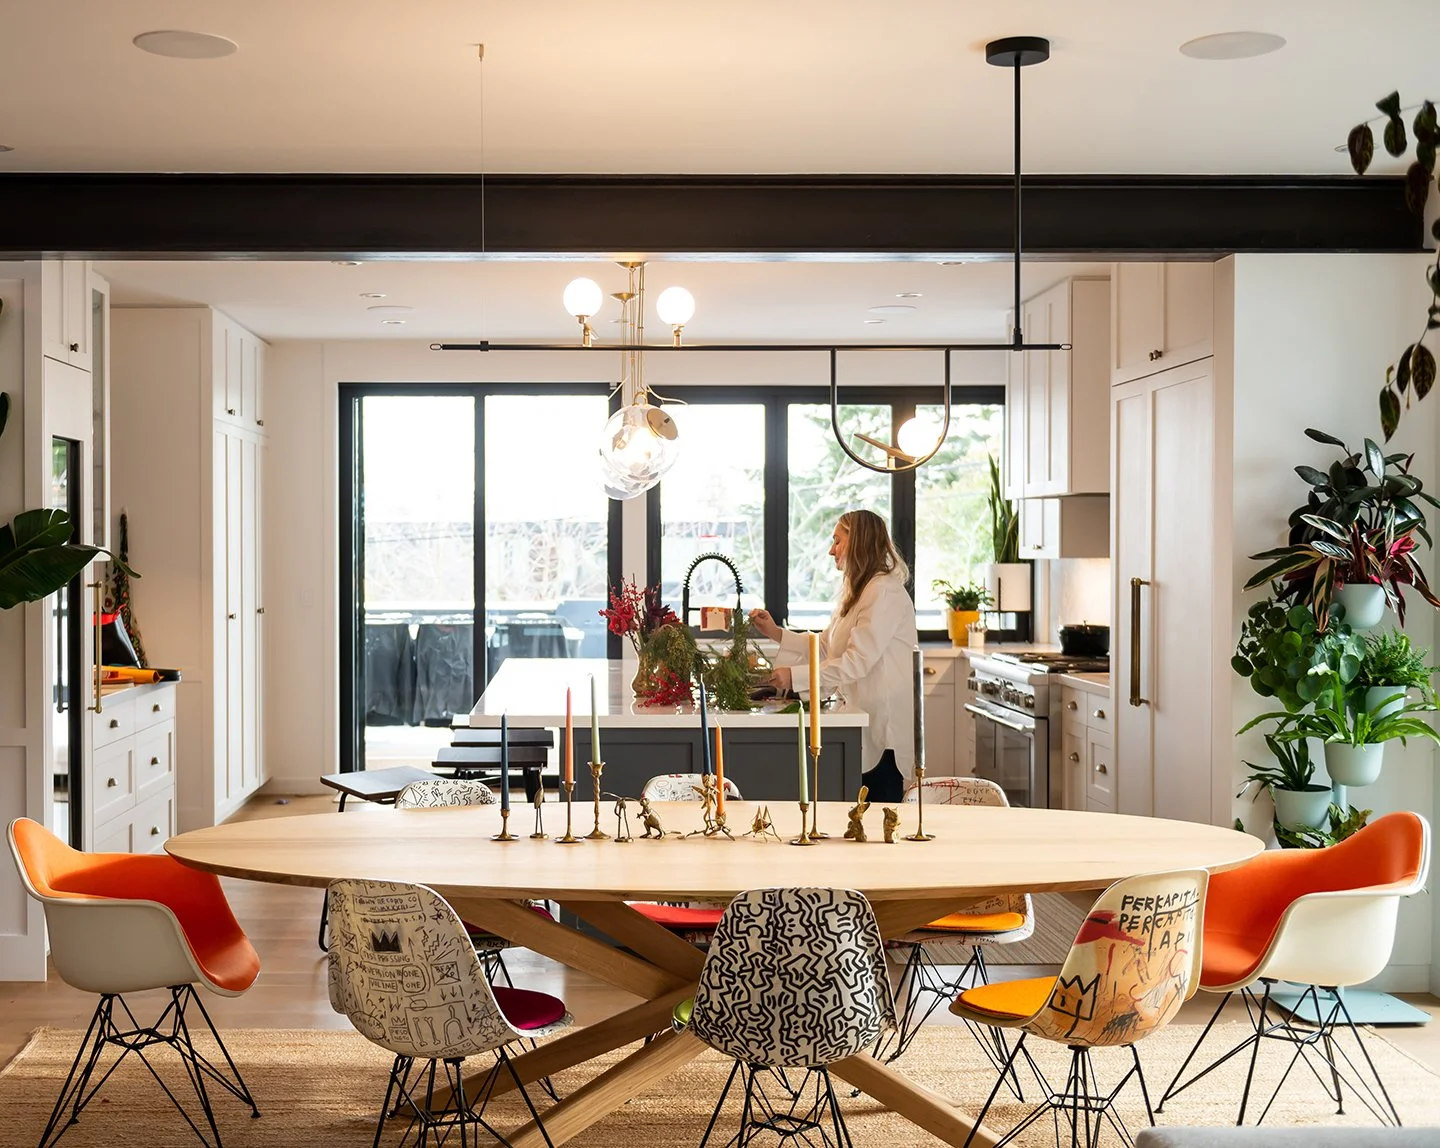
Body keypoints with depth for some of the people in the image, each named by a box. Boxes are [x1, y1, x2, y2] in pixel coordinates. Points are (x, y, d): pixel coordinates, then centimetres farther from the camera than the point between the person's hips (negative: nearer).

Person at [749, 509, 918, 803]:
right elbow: (825, 648, 17)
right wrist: (776, 633, 9)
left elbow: (857, 662, -22)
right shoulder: (857, 593, 18)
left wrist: (796, 677, -21)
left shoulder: (885, 592, -15)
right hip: (862, 721, 10)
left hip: (883, 725, -10)